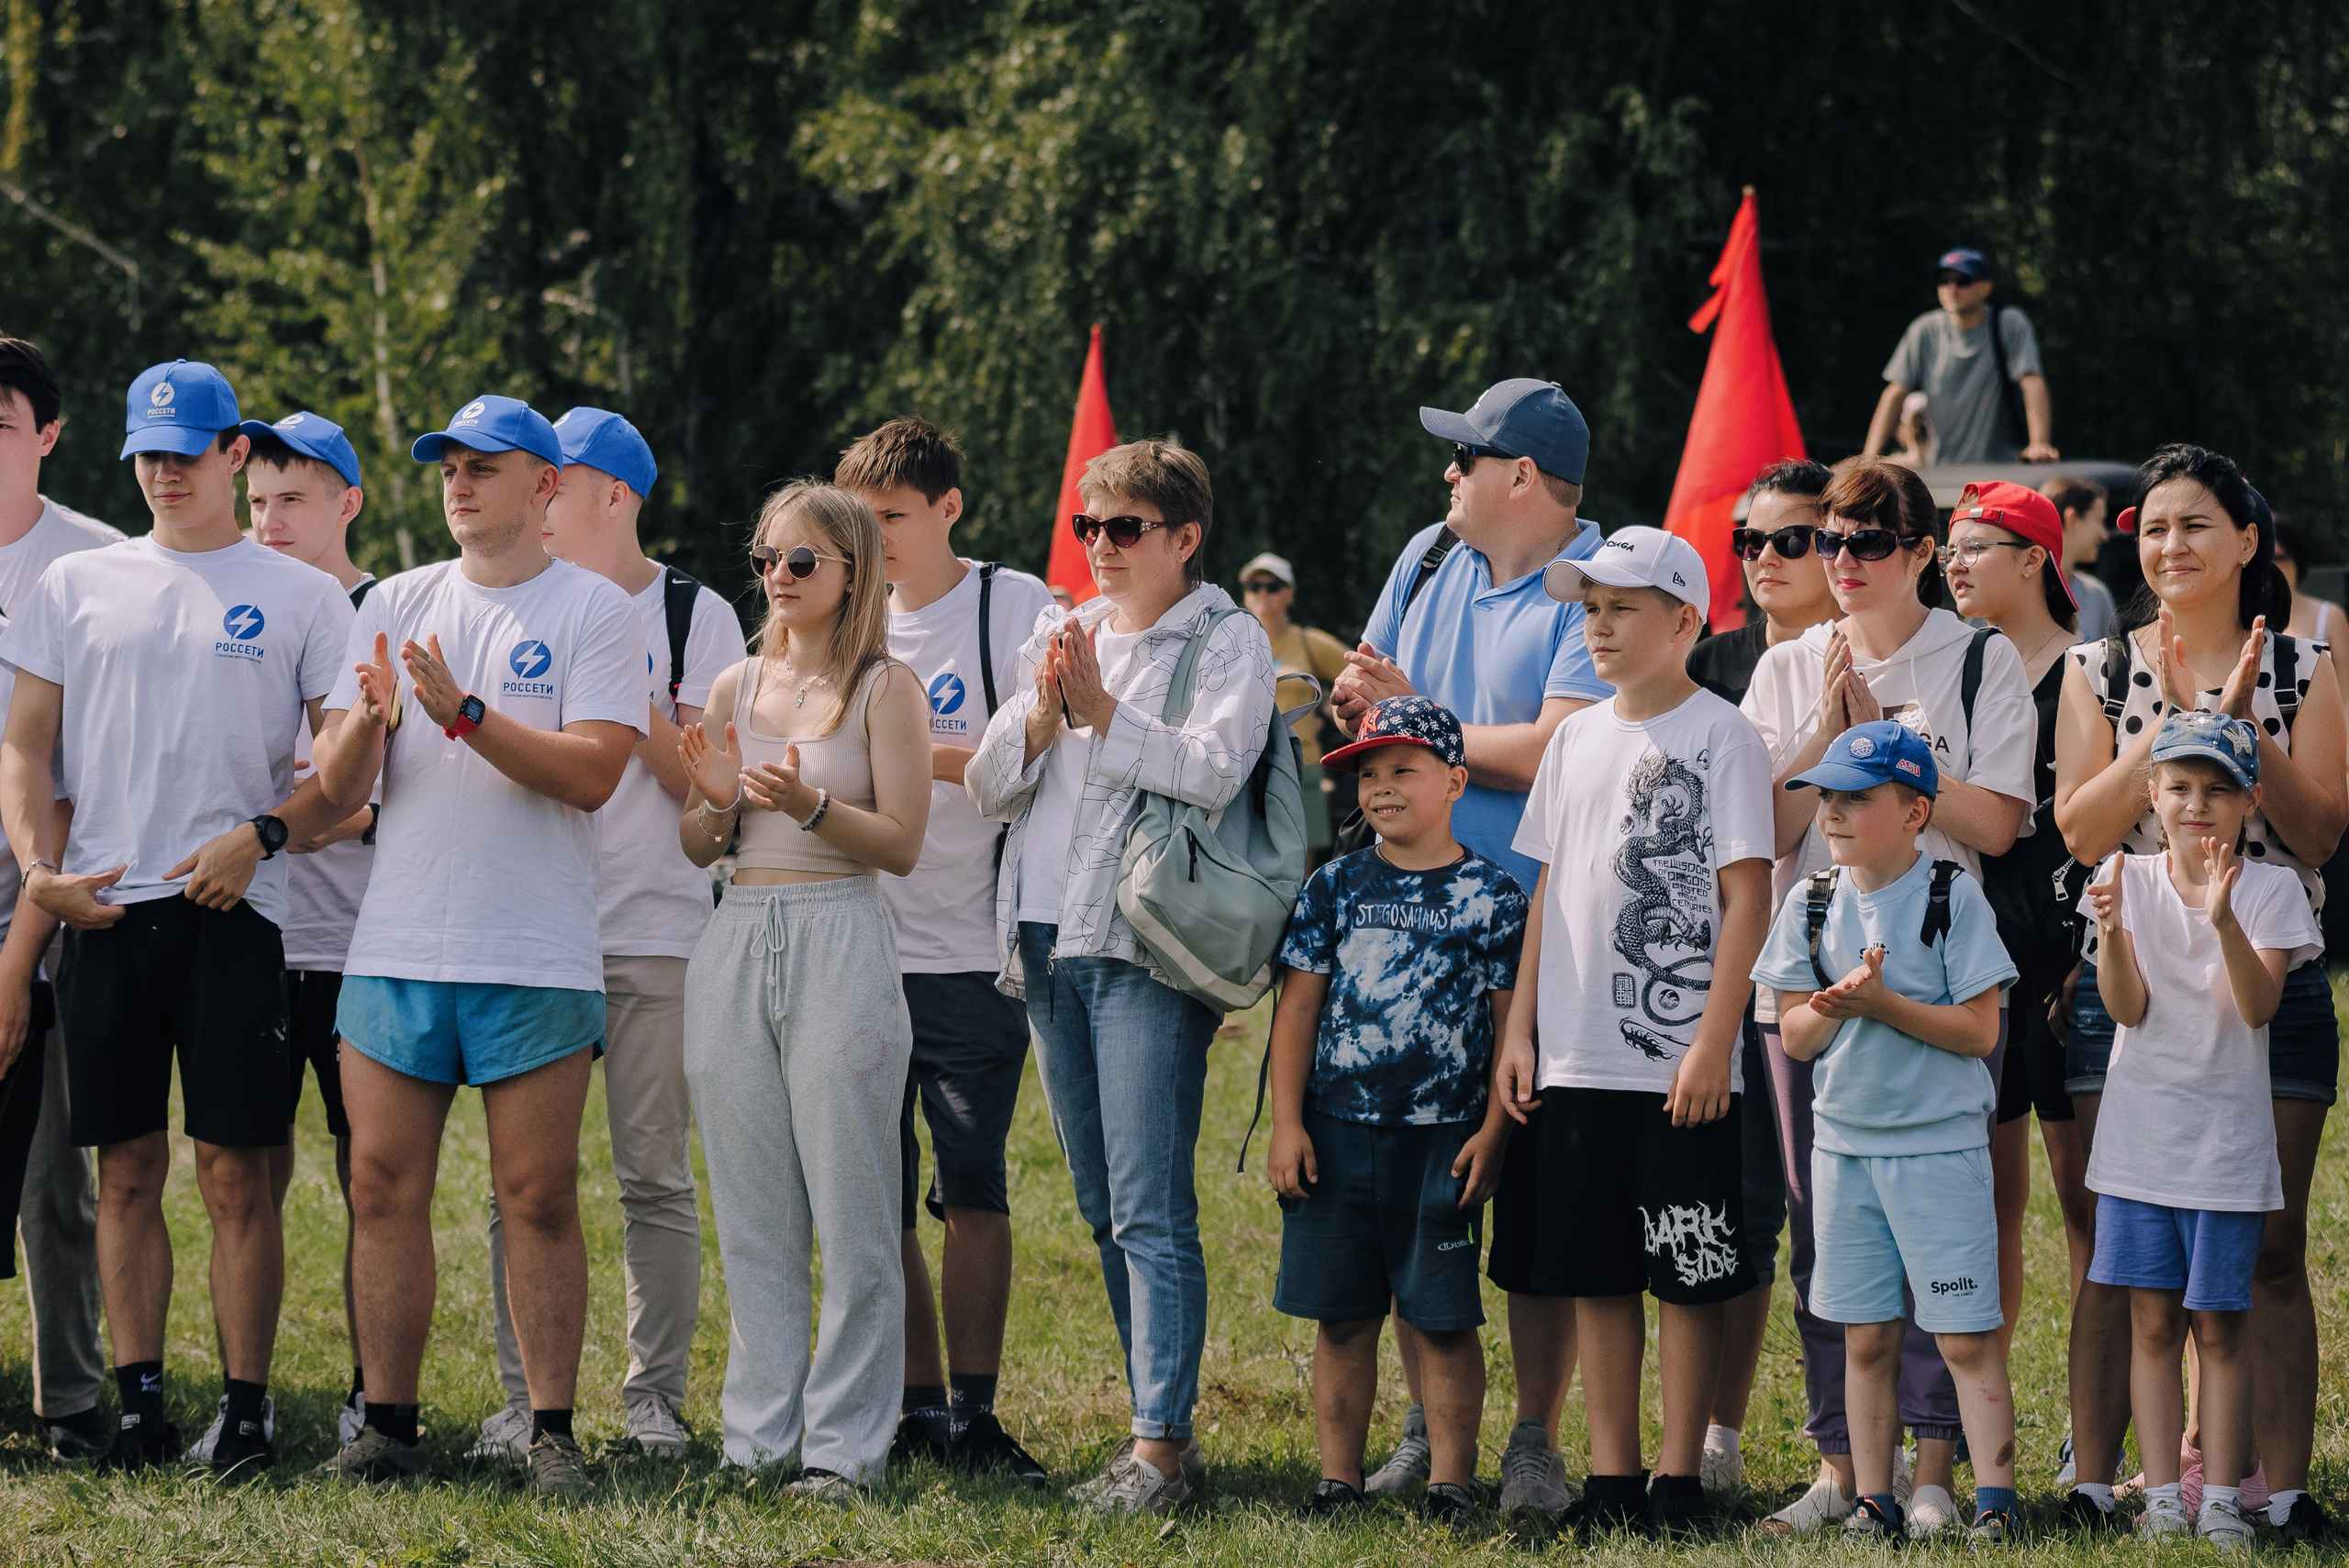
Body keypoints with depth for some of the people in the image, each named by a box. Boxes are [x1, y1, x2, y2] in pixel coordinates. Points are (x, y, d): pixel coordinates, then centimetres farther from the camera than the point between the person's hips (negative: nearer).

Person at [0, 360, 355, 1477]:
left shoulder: (300, 597, 7)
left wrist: (259, 834, -11)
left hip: (232, 910, -2)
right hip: (103, 911, 3)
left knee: (235, 1170, -5)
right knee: (127, 1167, 3)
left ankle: (246, 1412, -3)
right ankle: (139, 1404, 6)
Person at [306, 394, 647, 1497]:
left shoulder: (593, 610, 1)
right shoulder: (395, 607, 13)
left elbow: (593, 773, -11)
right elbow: (340, 784, 8)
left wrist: (464, 712, -19)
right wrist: (369, 721, -14)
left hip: (535, 957, -4)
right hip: (396, 946, 4)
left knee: (539, 1199, -3)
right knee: (385, 1189, 2)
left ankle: (552, 1433, 2)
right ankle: (387, 1428, 8)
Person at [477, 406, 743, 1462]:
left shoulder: (697, 617, 3)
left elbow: (702, 781, -4)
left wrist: (629, 697, -14)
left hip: (655, 931, -2)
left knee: (654, 1176, -1)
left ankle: (656, 1395, 6)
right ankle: (524, 1398, 3)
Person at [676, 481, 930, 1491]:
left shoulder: (885, 688, 0)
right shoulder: (737, 688, 14)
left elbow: (901, 843, -6)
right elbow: (695, 848, 16)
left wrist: (809, 805, -20)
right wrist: (719, 802, -5)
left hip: (840, 944, -5)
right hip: (736, 944, 5)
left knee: (850, 1214, -4)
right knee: (751, 1214, 7)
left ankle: (845, 1444, 0)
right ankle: (757, 1436, 13)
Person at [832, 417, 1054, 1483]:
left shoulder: (1016, 608, -1)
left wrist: (915, 754, -17)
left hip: (968, 954, -4)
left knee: (972, 1190, -4)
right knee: (876, 1200, 4)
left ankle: (975, 1414, 3)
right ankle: (917, 1407, 13)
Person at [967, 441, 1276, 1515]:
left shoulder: (1228, 641, 0)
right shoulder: (1058, 637, 18)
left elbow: (1214, 772, -16)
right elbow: (988, 788, 12)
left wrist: (1101, 711, -16)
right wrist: (1043, 713, -5)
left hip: (1146, 950, -7)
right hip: (1051, 943, 7)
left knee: (1150, 1213, -12)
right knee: (1103, 1212, 10)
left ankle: (1161, 1444, -13)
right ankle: (1162, 1420, 16)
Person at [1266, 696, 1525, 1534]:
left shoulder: (1490, 896, 0)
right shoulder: (1337, 887, 7)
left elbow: (1511, 1022, 1)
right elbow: (1298, 1006, 7)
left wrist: (1492, 1132, -6)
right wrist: (1287, 1124, 1)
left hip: (1441, 1138, -2)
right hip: (1337, 1129, 2)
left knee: (1445, 1318, 0)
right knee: (1342, 1315, 7)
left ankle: (1450, 1480, 7)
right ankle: (1338, 1479, 14)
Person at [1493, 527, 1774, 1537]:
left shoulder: (1721, 736, -5)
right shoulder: (1578, 738, 13)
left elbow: (1746, 896, -9)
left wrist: (1714, 1042, -14)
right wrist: (1521, 1028, 11)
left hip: (1680, 1065, -6)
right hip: (1578, 1061, 6)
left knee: (1688, 1277, -1)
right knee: (1594, 1275, 8)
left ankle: (1679, 1482, 5)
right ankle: (1611, 1480, 14)